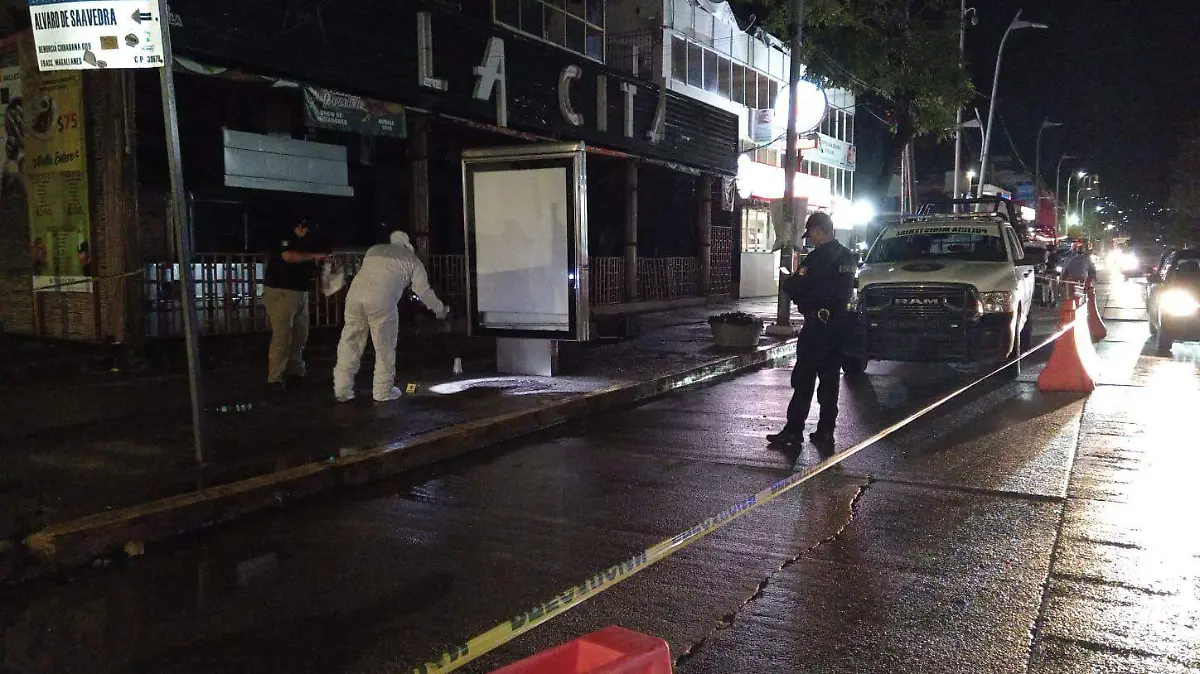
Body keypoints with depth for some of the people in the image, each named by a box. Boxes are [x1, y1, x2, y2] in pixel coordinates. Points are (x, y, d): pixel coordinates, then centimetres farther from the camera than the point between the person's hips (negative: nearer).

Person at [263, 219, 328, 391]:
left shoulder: (306, 244, 16)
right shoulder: (286, 240, -9)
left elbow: (308, 273, 19)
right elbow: (288, 256, -32)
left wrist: (320, 266, 0)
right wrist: (314, 255, -24)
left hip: (301, 293, 9)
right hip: (280, 292, -8)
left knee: (300, 335, 7)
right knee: (282, 336, -10)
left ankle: (295, 373, 15)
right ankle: (275, 378, -6)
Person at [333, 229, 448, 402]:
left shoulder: (373, 250, 28)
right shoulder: (411, 259, 17)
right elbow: (423, 290, 16)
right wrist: (440, 310, 29)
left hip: (355, 293, 4)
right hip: (382, 300, -4)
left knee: (350, 343, 12)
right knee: (385, 347, 9)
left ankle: (342, 390, 16)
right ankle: (383, 391, 16)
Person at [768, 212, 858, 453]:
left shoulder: (818, 257, -16)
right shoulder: (848, 257, 12)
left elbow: (799, 288, -18)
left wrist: (786, 282, 6)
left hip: (818, 323, -8)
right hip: (840, 322, 8)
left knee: (804, 378, -2)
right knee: (830, 379, 11)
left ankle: (794, 429, 1)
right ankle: (825, 432, 14)